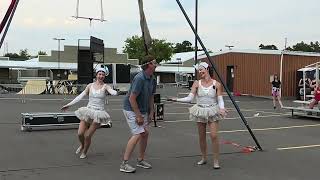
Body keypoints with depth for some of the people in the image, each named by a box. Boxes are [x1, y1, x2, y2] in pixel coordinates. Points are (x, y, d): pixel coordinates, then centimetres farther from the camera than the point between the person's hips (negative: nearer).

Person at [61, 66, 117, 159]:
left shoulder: (105, 86, -2)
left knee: (88, 136, -4)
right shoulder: (90, 86, 6)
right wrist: (69, 104, 8)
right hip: (88, 111, 3)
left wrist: (117, 92, -47)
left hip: (98, 114, -3)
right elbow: (80, 96, 10)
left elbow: (112, 92, -23)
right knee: (80, 133, -6)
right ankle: (82, 145, 30)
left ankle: (84, 152, 24)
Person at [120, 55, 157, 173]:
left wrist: (151, 113, 9)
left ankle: (141, 160, 25)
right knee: (137, 134, -15)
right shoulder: (139, 78, -23)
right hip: (131, 109, -9)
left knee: (145, 133, 9)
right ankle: (124, 164, -9)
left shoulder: (152, 79, 5)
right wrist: (139, 116, -21)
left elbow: (151, 97, 15)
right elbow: (132, 99, -24)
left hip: (142, 110, 9)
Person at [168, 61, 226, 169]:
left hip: (213, 112, -2)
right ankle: (204, 158, 27)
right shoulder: (197, 84, 1)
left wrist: (222, 108, -22)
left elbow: (220, 100, -3)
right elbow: (189, 98, -5)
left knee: (214, 135, -10)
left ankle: (216, 161, 2)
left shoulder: (216, 84, -3)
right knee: (201, 137, 9)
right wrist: (177, 99, -17)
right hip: (200, 112, 2)